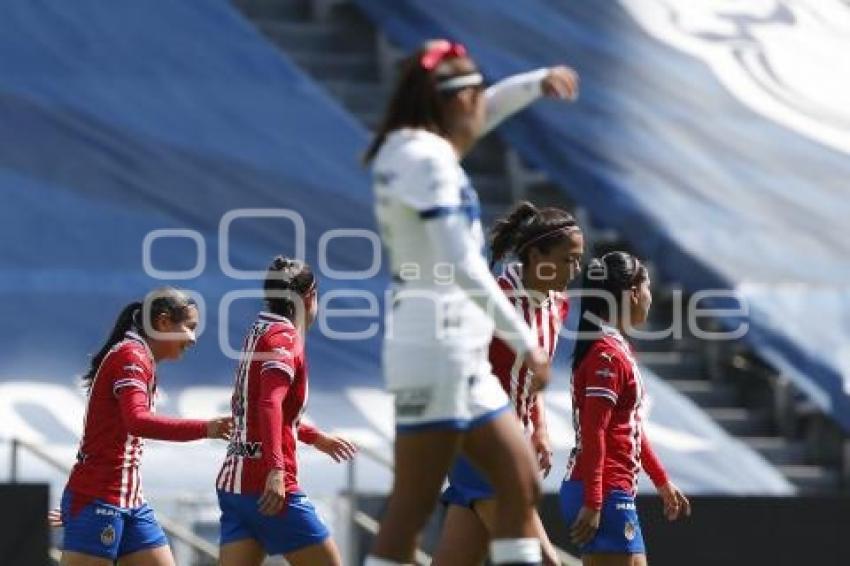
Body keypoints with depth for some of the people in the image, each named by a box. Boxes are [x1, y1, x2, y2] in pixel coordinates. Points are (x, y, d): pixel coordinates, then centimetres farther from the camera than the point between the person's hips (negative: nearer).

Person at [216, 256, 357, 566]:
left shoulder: (258, 332, 18)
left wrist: (316, 437, 42)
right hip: (270, 487, -9)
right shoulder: (285, 337, -8)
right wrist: (276, 470, -32)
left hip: (233, 484, 9)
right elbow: (270, 405, -24)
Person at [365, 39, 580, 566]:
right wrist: (525, 341, -19)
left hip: (463, 354, 10)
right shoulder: (428, 159, -14)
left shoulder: (407, 149, 14)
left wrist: (535, 83, 24)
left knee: (522, 485, 11)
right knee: (411, 509, -9)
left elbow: (484, 110, 36)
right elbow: (461, 266, -21)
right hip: (437, 347, -10)